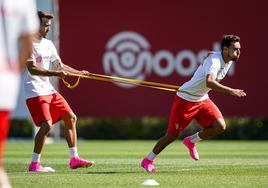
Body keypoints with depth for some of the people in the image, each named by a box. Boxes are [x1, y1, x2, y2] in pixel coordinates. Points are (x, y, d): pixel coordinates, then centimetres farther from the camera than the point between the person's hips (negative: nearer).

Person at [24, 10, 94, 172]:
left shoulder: (48, 44, 14)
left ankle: (74, 159, 13)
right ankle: (34, 164, -10)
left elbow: (59, 66, 18)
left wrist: (79, 73, 5)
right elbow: (32, 69, -20)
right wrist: (56, 73, -27)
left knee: (71, 118, 7)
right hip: (35, 91, -9)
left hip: (48, 89, 9)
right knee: (46, 124, -19)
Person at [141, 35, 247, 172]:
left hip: (202, 99, 8)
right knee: (172, 135, 0)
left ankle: (191, 141, 12)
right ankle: (148, 160, 19)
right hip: (185, 98, -8)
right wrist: (230, 91, -55)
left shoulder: (228, 61, -2)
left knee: (220, 126, -12)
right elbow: (209, 82, -48)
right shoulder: (214, 60, -29)